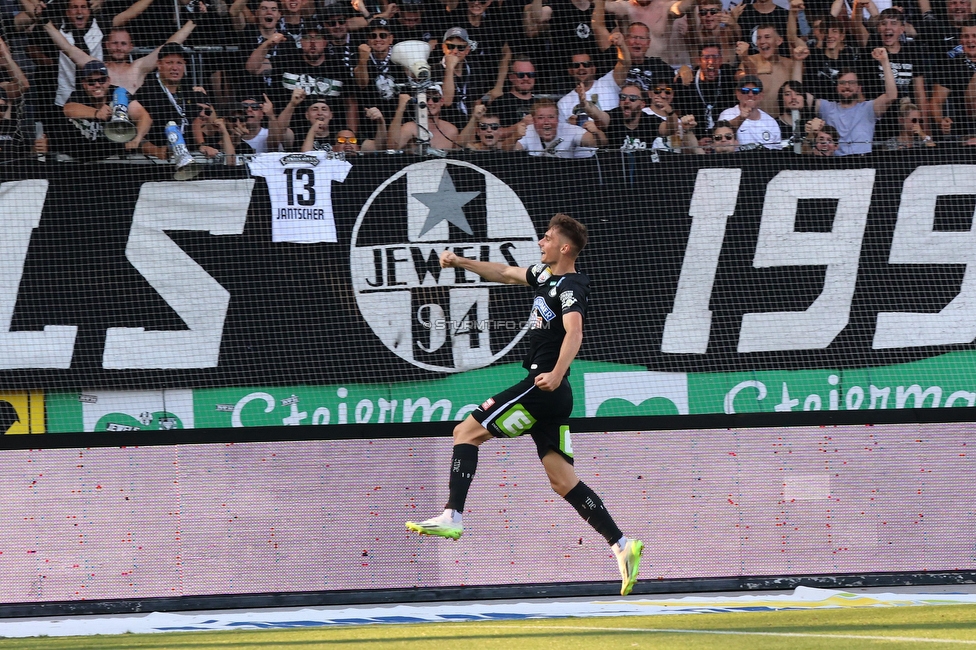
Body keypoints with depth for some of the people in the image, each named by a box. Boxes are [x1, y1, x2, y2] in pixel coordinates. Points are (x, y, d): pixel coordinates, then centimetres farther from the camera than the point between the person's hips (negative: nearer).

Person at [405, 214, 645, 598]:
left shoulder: (571, 287, -11)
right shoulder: (546, 275, 17)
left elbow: (574, 331, -29)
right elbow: (505, 274, 34)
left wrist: (556, 374, -43)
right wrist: (461, 263, 35)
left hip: (542, 387, -9)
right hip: (547, 392, 9)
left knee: (467, 432, -6)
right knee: (563, 481, 3)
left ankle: (452, 517, -13)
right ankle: (621, 545, -3)